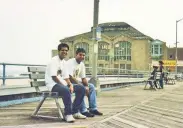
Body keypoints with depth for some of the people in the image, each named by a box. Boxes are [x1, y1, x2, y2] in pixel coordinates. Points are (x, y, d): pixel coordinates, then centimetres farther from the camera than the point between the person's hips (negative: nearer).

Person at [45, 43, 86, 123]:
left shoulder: (64, 62, 15)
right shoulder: (54, 61, -11)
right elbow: (54, 77, -18)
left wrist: (70, 84, -4)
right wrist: (64, 86, -19)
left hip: (63, 83, 9)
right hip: (53, 84, -9)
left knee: (81, 89, -2)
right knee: (66, 90, -39)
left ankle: (75, 112, 3)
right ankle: (68, 114, -27)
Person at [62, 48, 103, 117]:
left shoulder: (82, 64, 7)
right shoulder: (70, 62, -18)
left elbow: (83, 78, 8)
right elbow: (70, 78, -27)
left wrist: (87, 86, -12)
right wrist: (81, 85, -28)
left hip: (77, 82, 9)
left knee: (91, 86, -1)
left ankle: (93, 109, -3)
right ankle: (83, 111, -29)